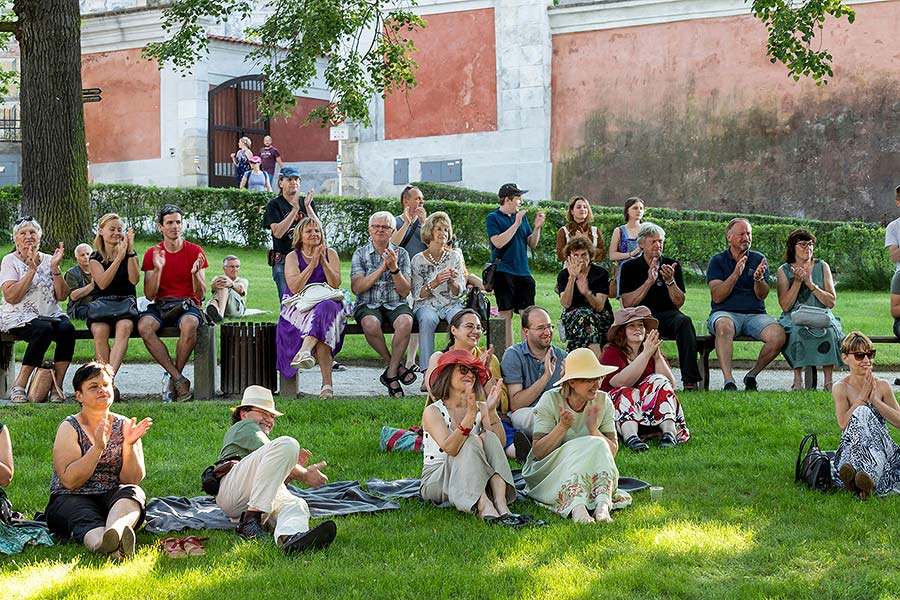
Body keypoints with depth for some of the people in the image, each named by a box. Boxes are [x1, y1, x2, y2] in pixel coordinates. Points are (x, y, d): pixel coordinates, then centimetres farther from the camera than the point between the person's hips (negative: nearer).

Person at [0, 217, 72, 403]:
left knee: (67, 329, -28)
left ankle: (57, 386, -23)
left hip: (50, 314, 4)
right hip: (19, 316, -4)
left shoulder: (48, 260, 13)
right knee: (43, 329, -35)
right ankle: (19, 386, -28)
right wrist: (32, 270, -15)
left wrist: (55, 268, -7)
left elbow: (62, 296, 4)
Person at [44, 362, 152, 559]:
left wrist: (129, 445, -14)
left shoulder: (124, 426, 9)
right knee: (86, 520, -36)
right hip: (72, 500, -2)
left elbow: (133, 480, 1)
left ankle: (115, 529, -63)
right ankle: (102, 542, -71)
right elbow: (69, 481, -11)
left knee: (132, 492, -30)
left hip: (114, 499, 3)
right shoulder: (70, 428, 2)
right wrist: (98, 448, -21)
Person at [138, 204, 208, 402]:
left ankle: (175, 375, -18)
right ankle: (179, 379, -28)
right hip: (160, 305, 2)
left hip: (187, 304, -2)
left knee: (189, 324, -39)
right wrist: (158, 269, -15)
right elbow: (149, 295, -1)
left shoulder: (195, 251, 4)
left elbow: (201, 294, 0)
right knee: (144, 326, -33)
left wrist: (195, 273, -20)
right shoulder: (152, 254, 8)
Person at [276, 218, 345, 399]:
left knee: (324, 309, -40)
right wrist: (313, 263, -11)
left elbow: (335, 284, -1)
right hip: (299, 306, -1)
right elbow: (295, 288, -8)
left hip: (328, 304, 1)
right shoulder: (293, 257, 9)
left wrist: (323, 261, -12)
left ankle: (305, 350, -61)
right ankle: (327, 383, -51)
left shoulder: (330, 254, 13)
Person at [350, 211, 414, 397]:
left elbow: (405, 291, 0)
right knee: (370, 324, -37)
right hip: (368, 305, -1)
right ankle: (396, 366, -15)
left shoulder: (401, 254, 8)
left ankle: (391, 374, -21)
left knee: (405, 322, -34)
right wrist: (382, 268, -14)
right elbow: (356, 288, -8)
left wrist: (394, 269, -16)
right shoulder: (360, 254, 5)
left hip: (395, 304, 1)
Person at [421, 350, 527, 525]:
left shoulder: (480, 408, 5)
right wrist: (471, 414, -37)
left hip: (473, 481, 4)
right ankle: (484, 508, -47)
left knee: (489, 438, -21)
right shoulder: (433, 411, -9)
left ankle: (501, 504, -40)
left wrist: (491, 411, -24)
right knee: (471, 442, -27)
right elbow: (449, 448, -27)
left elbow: (500, 444, -11)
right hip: (435, 481, -4)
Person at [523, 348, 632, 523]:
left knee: (599, 445, -27)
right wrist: (562, 427, -26)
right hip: (548, 473, -3)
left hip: (590, 473, 3)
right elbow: (538, 453, -13)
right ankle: (577, 508, -56)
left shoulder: (603, 402, 0)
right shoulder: (551, 400, -9)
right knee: (583, 445, -31)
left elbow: (612, 451, -3)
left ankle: (603, 504, -49)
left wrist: (594, 429, -20)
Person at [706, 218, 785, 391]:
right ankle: (728, 382, -41)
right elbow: (717, 297, -7)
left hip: (755, 314, 3)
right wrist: (735, 274, -19)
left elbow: (761, 295, 1)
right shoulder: (718, 261, 7)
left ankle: (752, 375, -3)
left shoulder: (759, 260, 13)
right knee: (724, 327, -39)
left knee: (778, 336, -27)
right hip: (725, 313, -3)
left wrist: (759, 279, -20)